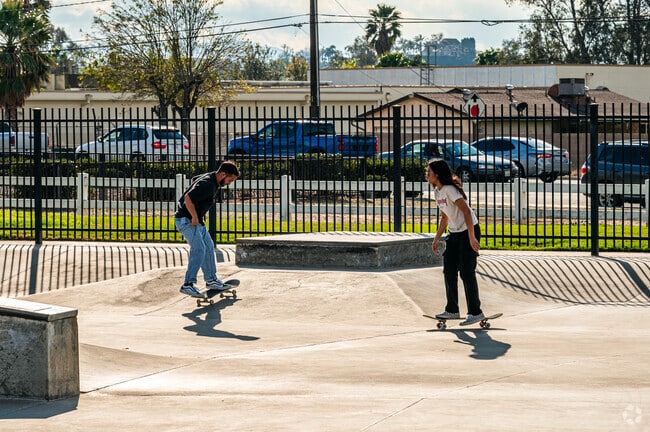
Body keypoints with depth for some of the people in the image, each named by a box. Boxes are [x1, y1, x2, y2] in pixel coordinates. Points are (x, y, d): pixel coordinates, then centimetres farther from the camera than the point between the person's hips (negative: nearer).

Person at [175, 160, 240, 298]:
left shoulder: (211, 178, 7)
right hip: (186, 220, -11)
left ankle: (211, 279, 29)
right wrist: (195, 218, -23)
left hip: (197, 220, 11)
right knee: (199, 249, -19)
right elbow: (188, 198, -33)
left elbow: (194, 180, 27)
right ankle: (188, 284, -23)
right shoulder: (207, 184, -26)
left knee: (208, 247, 16)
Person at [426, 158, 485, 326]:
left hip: (469, 230, -9)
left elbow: (466, 211, -25)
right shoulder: (437, 191, 9)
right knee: (449, 270, 6)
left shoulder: (450, 190, -19)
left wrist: (471, 238, -28)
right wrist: (437, 239, 16)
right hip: (455, 233, 9)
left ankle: (475, 312, -4)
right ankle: (452, 310, 13)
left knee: (467, 272, -10)